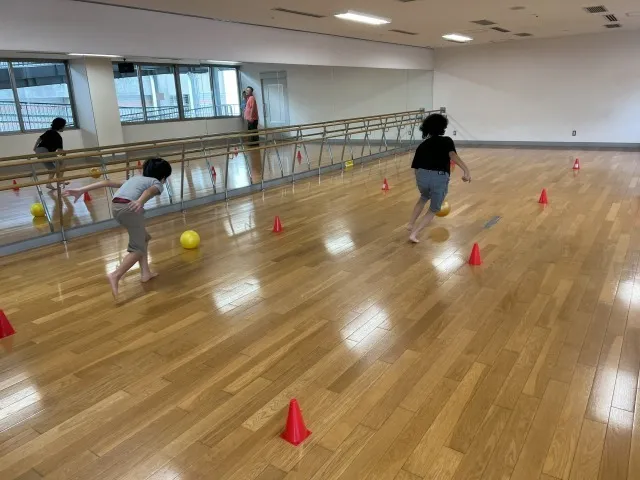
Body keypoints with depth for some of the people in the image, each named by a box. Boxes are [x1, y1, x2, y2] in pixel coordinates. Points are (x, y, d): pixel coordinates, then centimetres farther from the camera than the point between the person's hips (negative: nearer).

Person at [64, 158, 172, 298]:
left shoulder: (135, 178, 35)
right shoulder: (157, 184, 17)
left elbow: (108, 182, 26)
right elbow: (150, 191, -9)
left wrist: (81, 190, 23)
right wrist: (140, 201, -30)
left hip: (116, 208, 7)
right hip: (129, 207, -7)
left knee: (144, 238, 24)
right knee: (138, 249, -2)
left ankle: (145, 273, 25)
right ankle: (115, 276, -20)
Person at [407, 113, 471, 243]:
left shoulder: (422, 145, 23)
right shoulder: (446, 141, 12)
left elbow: (415, 166, 25)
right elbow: (452, 155, -10)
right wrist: (466, 169, -22)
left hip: (422, 175, 3)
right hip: (440, 178, -3)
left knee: (424, 198, 38)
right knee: (434, 209, 20)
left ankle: (411, 224, 39)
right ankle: (414, 233, 8)